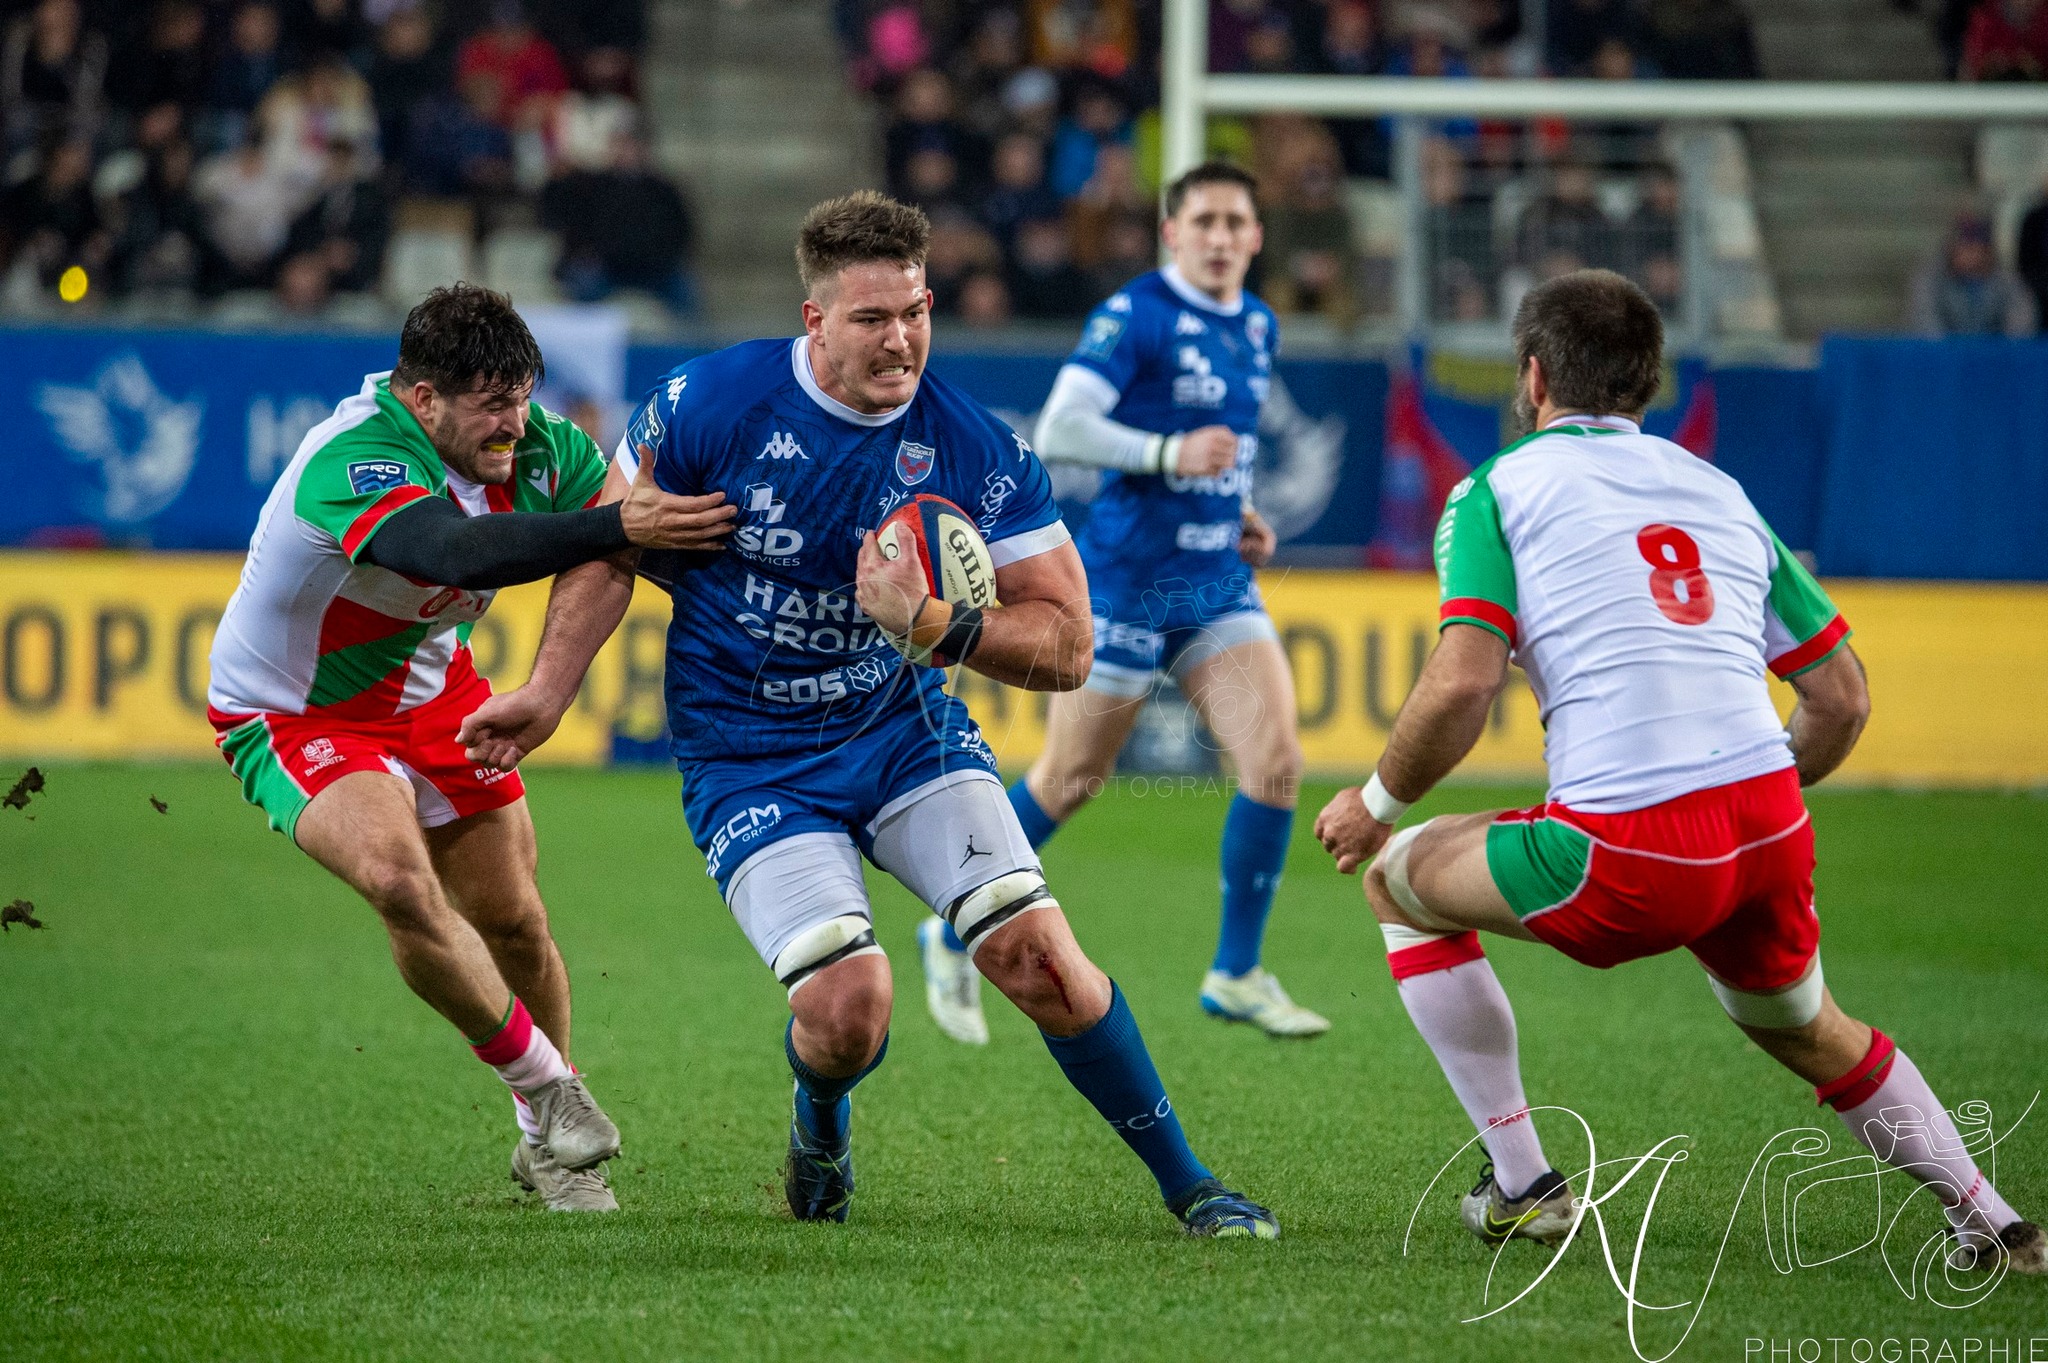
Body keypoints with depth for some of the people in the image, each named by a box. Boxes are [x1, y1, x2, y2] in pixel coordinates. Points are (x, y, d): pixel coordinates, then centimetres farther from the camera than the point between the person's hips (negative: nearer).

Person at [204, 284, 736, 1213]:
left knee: (513, 924, 7)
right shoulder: (349, 463, -36)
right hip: (295, 714, -6)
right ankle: (549, 1091, -13)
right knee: (401, 882, -31)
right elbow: (451, 550, -53)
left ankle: (548, 1146, 30)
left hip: (434, 695, 7)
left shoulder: (536, 445, -13)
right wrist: (615, 524, -57)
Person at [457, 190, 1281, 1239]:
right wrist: (550, 692, 2)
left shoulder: (977, 451, -13)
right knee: (846, 1011, -19)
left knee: (1038, 956, -14)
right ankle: (819, 1127, 20)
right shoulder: (709, 403, -15)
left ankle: (1188, 1185, 4)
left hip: (906, 729, 2)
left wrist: (931, 627, -26)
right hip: (746, 754, -2)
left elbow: (1064, 646, -10)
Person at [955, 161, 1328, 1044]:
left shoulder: (1257, 327, 11)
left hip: (1219, 583, 6)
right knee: (1070, 782, 4)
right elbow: (1058, 431, -19)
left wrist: (1240, 514, 10)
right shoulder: (1136, 316, -13)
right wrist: (1171, 453, -27)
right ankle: (954, 936, 24)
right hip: (1127, 582, -6)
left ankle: (1236, 974, 1)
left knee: (1275, 762, -10)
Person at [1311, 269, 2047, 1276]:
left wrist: (1376, 805, 8)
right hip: (1771, 832, 6)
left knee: (1398, 879, 20)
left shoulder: (1497, 489, 5)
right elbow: (1842, 698, 20)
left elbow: (1461, 685, -8)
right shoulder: (1720, 492, 22)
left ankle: (1522, 1185, 18)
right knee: (1806, 1032, 34)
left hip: (1629, 857, -6)